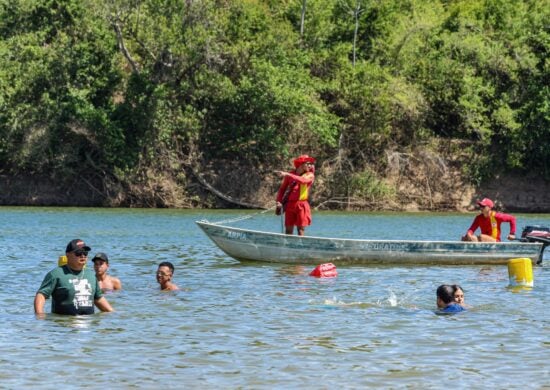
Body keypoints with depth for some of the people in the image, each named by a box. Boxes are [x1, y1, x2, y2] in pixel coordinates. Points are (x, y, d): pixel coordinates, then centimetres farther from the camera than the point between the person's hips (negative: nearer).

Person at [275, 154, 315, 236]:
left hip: (301, 205, -2)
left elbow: (302, 180, -21)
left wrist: (288, 175, -27)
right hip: (290, 204, 2)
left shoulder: (310, 175, 2)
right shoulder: (291, 174, 10)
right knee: (288, 229, 3)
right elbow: (282, 188, 16)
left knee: (301, 229, -4)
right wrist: (279, 201, 2)